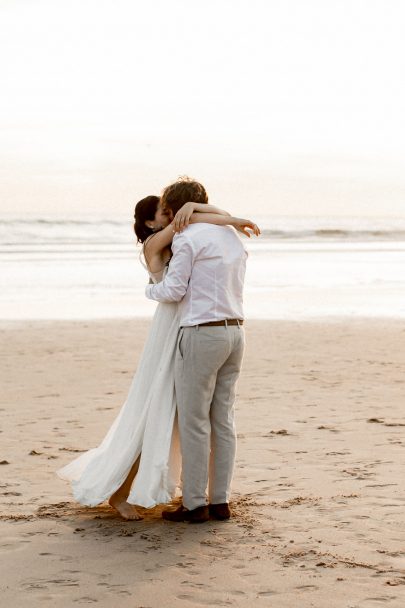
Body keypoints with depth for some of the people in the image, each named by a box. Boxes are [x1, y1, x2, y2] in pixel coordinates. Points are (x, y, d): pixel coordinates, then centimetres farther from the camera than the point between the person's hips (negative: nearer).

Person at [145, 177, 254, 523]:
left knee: (194, 422, -1)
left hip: (202, 334, -8)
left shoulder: (187, 238, -9)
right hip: (235, 332, 8)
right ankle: (221, 501, 13)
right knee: (223, 420, 10)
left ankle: (195, 504, 2)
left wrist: (151, 289, 10)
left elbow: (174, 290, -10)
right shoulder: (233, 237, 16)